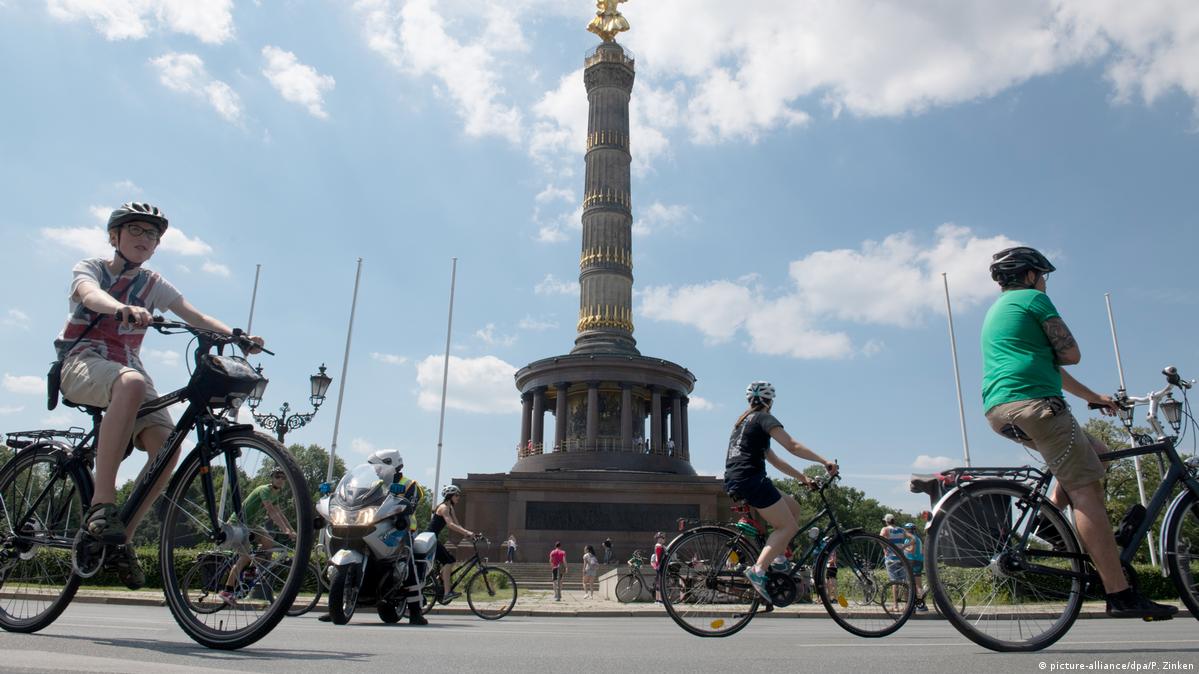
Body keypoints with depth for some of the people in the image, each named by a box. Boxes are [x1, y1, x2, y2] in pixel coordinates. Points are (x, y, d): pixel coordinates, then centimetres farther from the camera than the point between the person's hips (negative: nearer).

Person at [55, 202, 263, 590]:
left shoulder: (154, 285, 15)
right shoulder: (90, 268, 6)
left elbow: (197, 317, 0)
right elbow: (91, 295, -19)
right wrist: (124, 308, -44)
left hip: (127, 367, 4)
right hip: (82, 363, -4)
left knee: (166, 444, -22)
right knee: (131, 382, -41)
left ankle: (121, 540, -7)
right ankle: (102, 502, -39)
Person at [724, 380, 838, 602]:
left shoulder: (743, 422, 27)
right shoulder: (763, 418, 0)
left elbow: (774, 460, 26)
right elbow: (792, 446, -13)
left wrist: (802, 477, 24)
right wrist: (824, 461, -11)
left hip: (734, 482, 9)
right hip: (750, 479, -9)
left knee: (793, 507, 18)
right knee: (789, 526, -6)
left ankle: (779, 560, 13)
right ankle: (758, 569, -20)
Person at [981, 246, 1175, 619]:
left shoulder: (996, 311, 30)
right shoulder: (1034, 298, 4)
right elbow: (1071, 354, 0)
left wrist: (1094, 397, 36)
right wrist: (1050, 350, 20)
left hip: (999, 411, 9)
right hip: (1033, 401, -9)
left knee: (1095, 453, 21)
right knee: (1085, 488, -11)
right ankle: (1120, 594, -15)